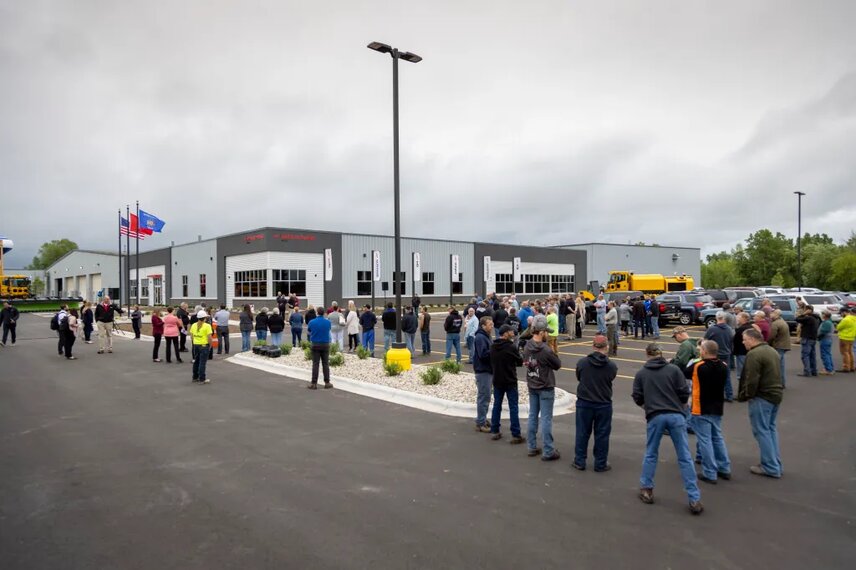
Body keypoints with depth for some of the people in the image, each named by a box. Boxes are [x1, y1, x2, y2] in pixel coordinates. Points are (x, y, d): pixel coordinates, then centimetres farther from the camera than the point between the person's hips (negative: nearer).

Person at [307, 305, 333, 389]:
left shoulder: (311, 322, -7)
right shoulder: (328, 322, -4)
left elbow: (309, 332, 7)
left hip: (315, 345, -1)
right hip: (325, 345, 1)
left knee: (315, 364, 2)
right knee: (325, 364, 7)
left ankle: (314, 383, 1)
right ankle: (327, 382, 10)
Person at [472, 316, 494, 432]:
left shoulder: (486, 336, 16)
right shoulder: (480, 337, -17)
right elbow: (483, 354, -26)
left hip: (488, 370, 10)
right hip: (483, 371, -10)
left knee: (485, 397, 16)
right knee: (483, 397, -5)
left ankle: (482, 419, 26)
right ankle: (480, 423, 1)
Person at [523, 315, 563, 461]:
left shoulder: (526, 347, -3)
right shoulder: (545, 350, -24)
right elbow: (558, 365, -11)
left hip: (531, 386, 7)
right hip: (545, 388, -7)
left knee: (532, 416, 14)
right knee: (546, 419, 0)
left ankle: (532, 447, 22)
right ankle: (548, 452, 7)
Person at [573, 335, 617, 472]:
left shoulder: (582, 362, -11)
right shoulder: (612, 366, -12)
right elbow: (611, 380, 3)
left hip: (584, 403, 1)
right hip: (604, 404, -1)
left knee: (582, 433, 13)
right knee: (602, 435, 11)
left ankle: (579, 461, 21)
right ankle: (600, 464, 20)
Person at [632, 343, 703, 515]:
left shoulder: (641, 374, 5)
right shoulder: (674, 369, 2)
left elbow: (637, 399, 6)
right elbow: (685, 393, 0)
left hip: (655, 417, 0)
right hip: (676, 416, 0)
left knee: (651, 455, 17)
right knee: (685, 457, 4)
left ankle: (646, 490, 25)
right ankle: (694, 499, 5)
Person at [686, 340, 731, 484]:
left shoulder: (698, 367, -19)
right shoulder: (723, 366, -1)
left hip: (701, 410, -6)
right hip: (717, 409, 6)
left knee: (705, 440, 0)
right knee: (717, 438, 19)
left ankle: (710, 474, 3)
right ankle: (724, 469, 25)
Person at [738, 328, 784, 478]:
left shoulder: (754, 354, -19)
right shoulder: (772, 351, 13)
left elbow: (751, 380, -22)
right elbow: (774, 374, 19)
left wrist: (745, 395, -10)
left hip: (762, 396, -10)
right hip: (776, 393, 10)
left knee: (762, 430, -1)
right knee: (771, 428, 18)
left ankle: (770, 468, 3)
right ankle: (776, 464, 24)